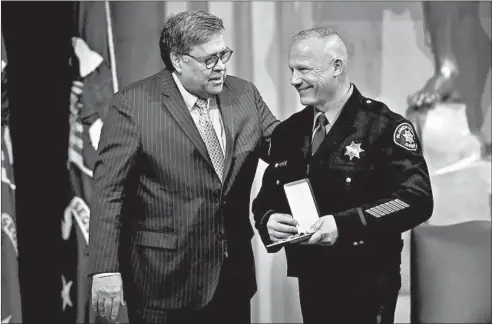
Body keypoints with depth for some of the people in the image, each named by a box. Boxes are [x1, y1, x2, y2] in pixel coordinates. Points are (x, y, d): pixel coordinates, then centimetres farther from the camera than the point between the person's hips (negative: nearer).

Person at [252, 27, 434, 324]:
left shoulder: (383, 126, -10)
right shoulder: (287, 132, 8)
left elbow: (417, 198, -19)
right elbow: (266, 197, 14)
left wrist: (345, 224, -26)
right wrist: (268, 220, -9)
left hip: (366, 286, -5)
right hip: (311, 283, 5)